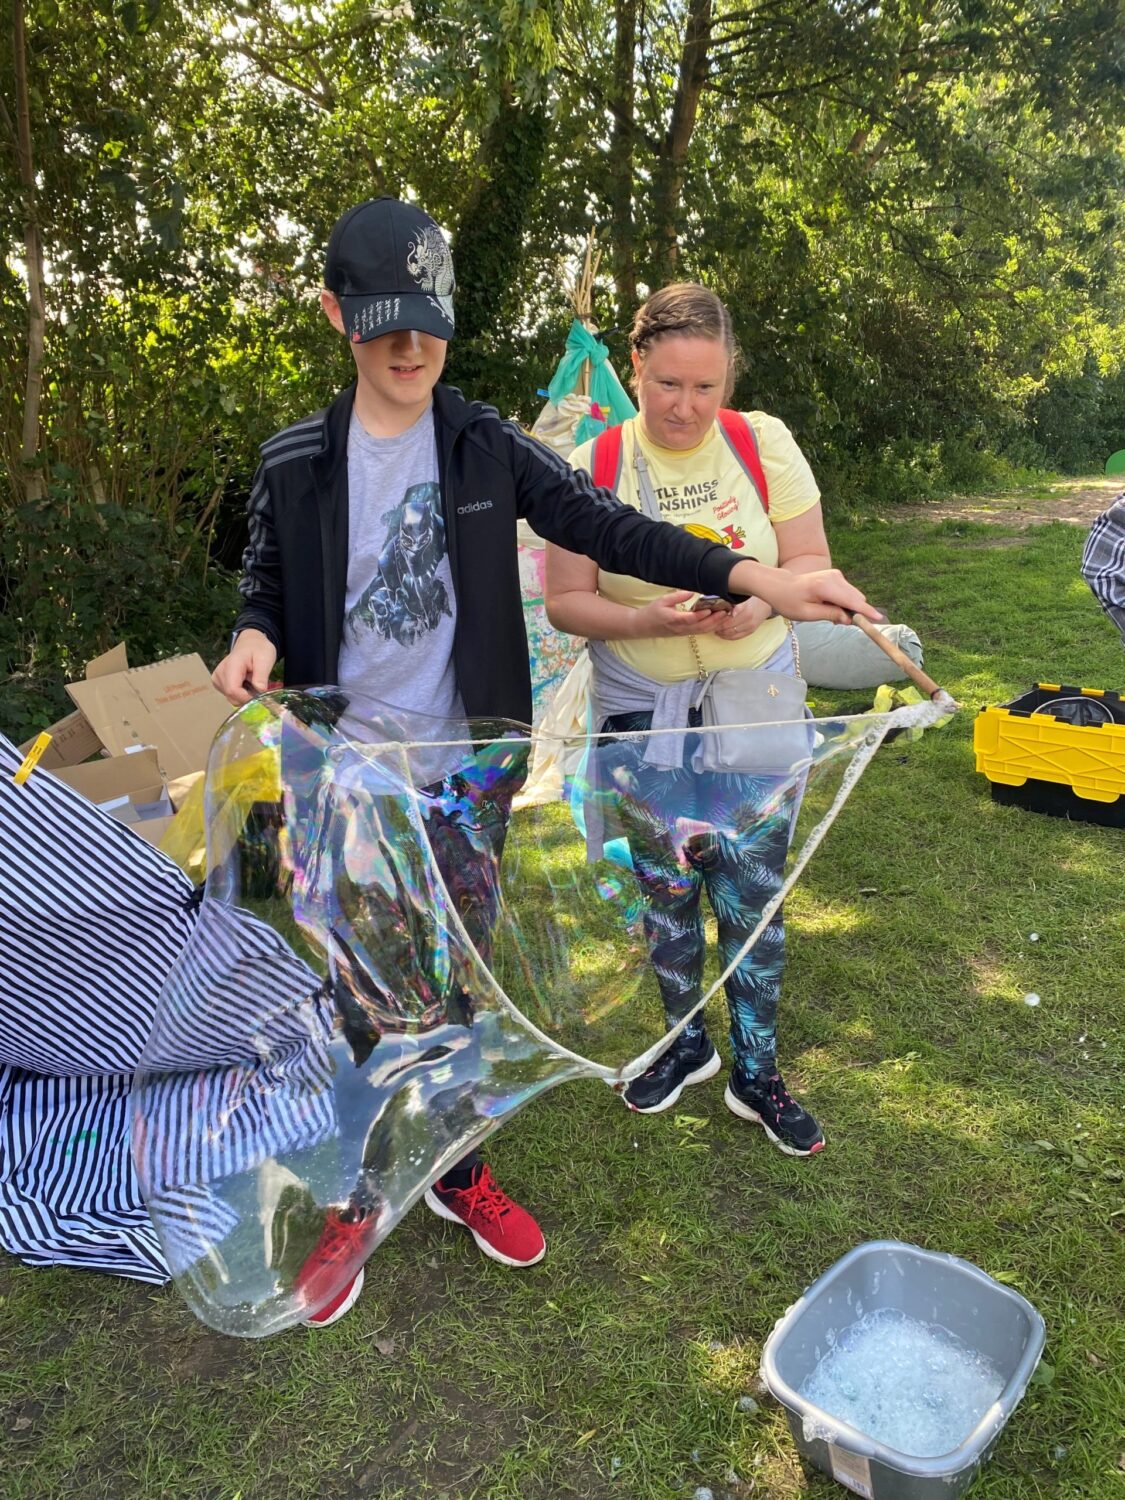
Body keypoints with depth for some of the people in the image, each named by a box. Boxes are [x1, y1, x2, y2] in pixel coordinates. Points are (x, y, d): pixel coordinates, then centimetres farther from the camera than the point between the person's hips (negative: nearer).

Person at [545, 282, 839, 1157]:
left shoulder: (764, 443, -6)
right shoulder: (593, 466, -7)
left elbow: (811, 564, -2)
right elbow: (567, 603, -6)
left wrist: (759, 604, -23)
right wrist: (646, 619, -24)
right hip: (643, 716, 0)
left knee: (754, 889, 5)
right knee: (666, 886, 14)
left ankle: (757, 1073, 25)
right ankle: (687, 1043, 37)